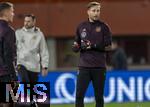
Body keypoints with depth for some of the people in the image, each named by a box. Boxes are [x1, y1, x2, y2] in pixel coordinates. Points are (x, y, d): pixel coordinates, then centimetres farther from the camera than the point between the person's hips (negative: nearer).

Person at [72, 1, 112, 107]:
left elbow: (108, 47, -2)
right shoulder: (81, 26, 10)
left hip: (99, 67, -2)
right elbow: (76, 46, 15)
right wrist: (77, 46, -8)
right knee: (79, 95, -7)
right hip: (84, 66, 2)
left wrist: (94, 46, -15)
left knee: (99, 97, 3)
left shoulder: (104, 27, 2)